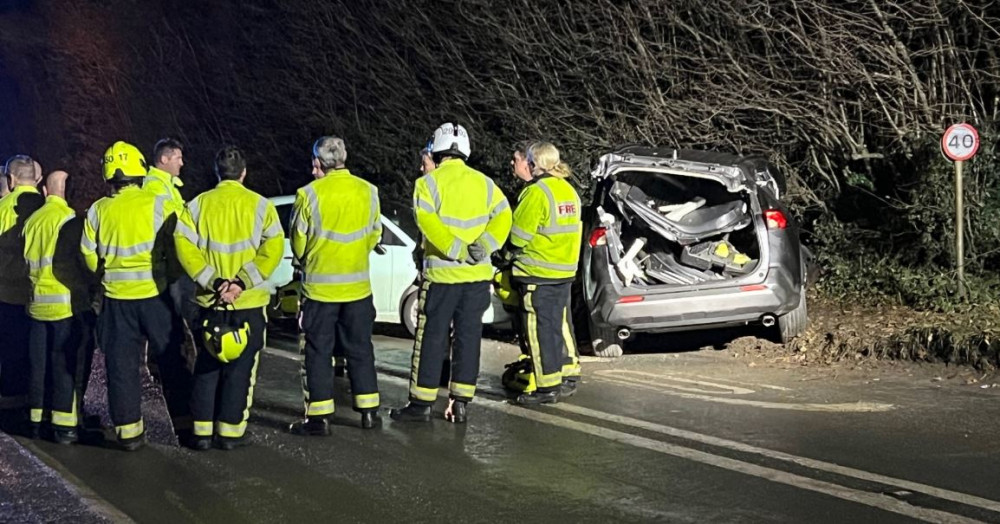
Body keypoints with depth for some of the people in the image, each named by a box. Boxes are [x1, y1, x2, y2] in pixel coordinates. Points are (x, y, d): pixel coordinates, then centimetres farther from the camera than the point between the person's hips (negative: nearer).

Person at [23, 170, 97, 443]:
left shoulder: (32, 220, 10)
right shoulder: (69, 220, -13)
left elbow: (25, 262, 15)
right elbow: (67, 266, -20)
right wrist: (88, 288, -11)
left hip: (38, 305, 7)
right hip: (68, 305, -7)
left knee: (41, 364, 14)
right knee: (68, 365, -1)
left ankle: (37, 419, 21)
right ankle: (64, 424, 0)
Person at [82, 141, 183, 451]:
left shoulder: (98, 211, 1)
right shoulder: (158, 204, -8)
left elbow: (90, 256, 5)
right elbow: (177, 249, -8)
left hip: (117, 297, 2)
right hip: (155, 295, -2)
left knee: (122, 366, 10)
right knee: (171, 364, 8)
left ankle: (128, 431, 11)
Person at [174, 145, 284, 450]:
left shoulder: (198, 204, 2)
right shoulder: (259, 205, -3)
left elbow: (184, 245, -9)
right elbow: (273, 248, -13)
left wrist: (212, 281, -11)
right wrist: (242, 282, -16)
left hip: (210, 301, 2)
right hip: (249, 303, -2)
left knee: (207, 367, 12)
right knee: (240, 369, 6)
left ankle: (202, 431, 12)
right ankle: (230, 431, 6)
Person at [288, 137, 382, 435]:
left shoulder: (309, 194, -13)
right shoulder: (368, 191, -1)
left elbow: (298, 242, -4)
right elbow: (374, 235, 8)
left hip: (319, 286, -4)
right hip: (358, 286, 4)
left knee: (318, 353, 5)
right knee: (360, 349, 14)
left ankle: (319, 418, 5)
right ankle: (369, 412, 18)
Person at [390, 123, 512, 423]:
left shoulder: (429, 183, -6)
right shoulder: (483, 183, 6)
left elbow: (428, 223, -20)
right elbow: (502, 218, -5)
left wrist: (458, 250, -18)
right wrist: (483, 247, -13)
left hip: (442, 275, -4)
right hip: (477, 275, 4)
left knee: (432, 339, 3)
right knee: (468, 337, 9)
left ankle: (422, 404, 6)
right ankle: (460, 404, 12)